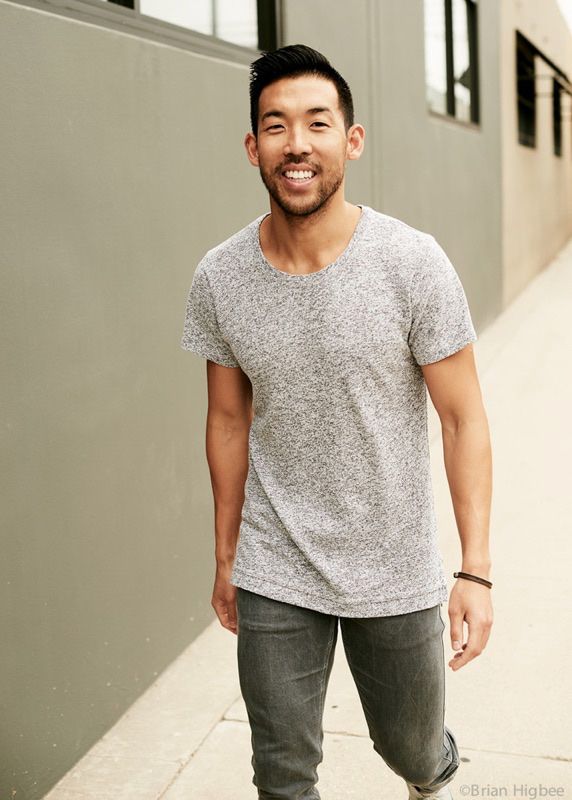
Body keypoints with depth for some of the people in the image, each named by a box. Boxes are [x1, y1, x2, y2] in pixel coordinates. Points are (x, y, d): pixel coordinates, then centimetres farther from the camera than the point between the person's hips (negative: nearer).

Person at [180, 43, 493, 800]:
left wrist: (476, 570, -13)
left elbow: (464, 419, -9)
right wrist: (225, 559, 10)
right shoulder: (218, 278, -7)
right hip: (274, 576, 2)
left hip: (396, 571, -1)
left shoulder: (414, 263, -15)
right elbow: (229, 421, 5)